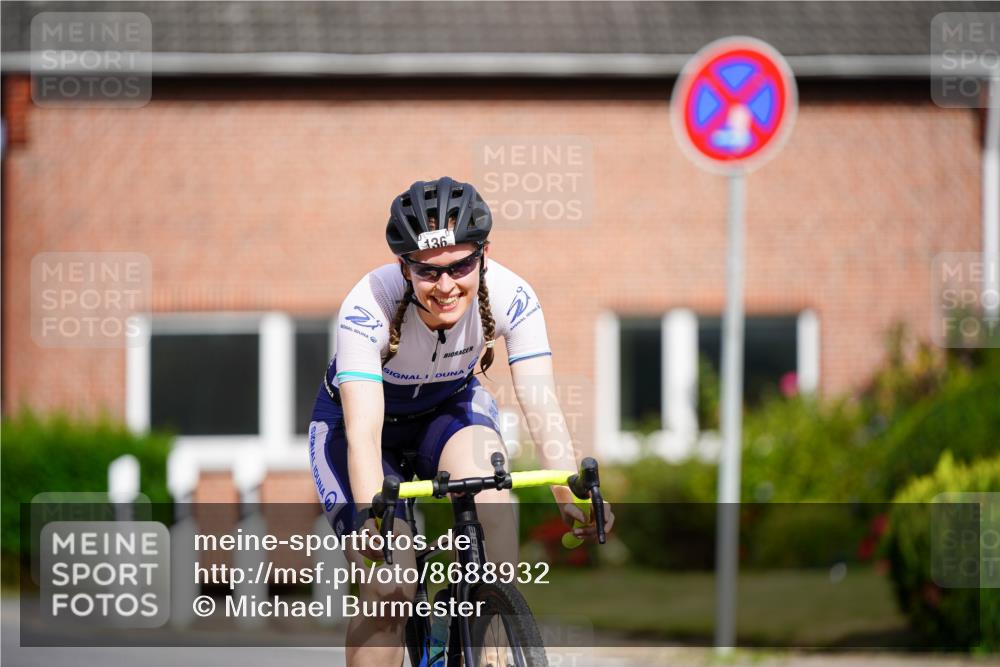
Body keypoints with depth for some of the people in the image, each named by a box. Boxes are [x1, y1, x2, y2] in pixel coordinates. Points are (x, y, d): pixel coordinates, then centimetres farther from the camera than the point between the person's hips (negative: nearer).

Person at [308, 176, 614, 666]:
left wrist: (571, 494, -51)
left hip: (450, 408, 2)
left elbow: (540, 404, -35)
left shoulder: (509, 297, -28)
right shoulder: (368, 308, -36)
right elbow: (363, 431, -44)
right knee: (387, 592, -19)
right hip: (355, 419, -2)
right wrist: (374, 518, -60)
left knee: (489, 493, -33)